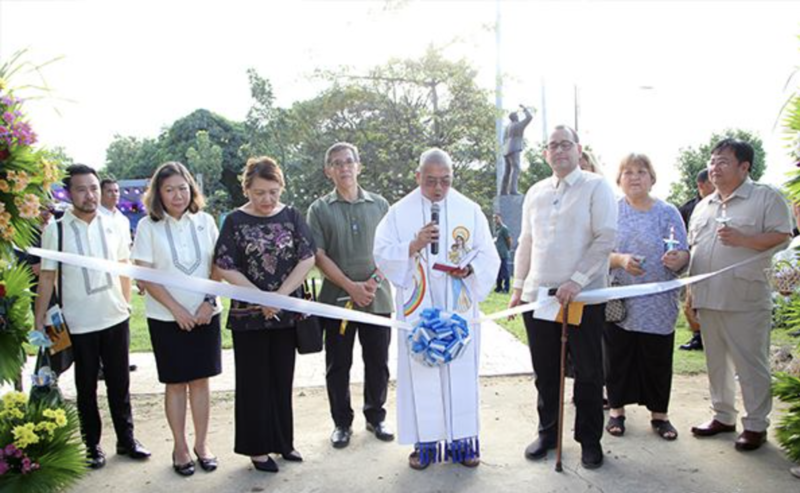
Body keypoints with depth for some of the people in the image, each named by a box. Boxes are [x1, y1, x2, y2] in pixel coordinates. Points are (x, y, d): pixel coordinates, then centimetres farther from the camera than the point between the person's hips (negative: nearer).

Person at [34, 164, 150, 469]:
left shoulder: (112, 226, 1)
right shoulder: (56, 230, -7)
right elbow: (47, 278, -5)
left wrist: (126, 304, 10)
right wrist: (39, 321, -7)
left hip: (115, 318, 3)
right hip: (79, 324, -2)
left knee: (119, 383, 13)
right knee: (86, 387, 11)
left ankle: (126, 439, 27)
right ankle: (92, 445, 26)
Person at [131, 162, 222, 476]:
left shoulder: (204, 221, 1)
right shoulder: (149, 226, -5)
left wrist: (210, 302, -8)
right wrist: (177, 309, -13)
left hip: (205, 315, 2)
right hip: (167, 318, -2)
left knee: (200, 380, 9)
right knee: (175, 383, 8)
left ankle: (201, 443, 24)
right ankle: (180, 447, 23)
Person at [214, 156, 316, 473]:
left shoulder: (291, 216, 2)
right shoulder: (236, 221, -4)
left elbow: (307, 258, -4)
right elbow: (225, 268, -8)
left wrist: (280, 295, -14)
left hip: (286, 313, 2)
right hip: (249, 315, -2)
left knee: (282, 378, 12)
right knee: (254, 381, 7)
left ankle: (282, 441, 26)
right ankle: (257, 447, 20)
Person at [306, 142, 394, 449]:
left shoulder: (379, 205, 7)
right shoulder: (319, 209, 1)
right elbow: (319, 256, -4)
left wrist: (374, 281, -10)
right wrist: (351, 286, -13)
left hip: (377, 298, 2)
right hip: (337, 299, -1)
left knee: (378, 363, 10)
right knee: (338, 365, 8)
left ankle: (375, 417, 28)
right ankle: (342, 422, 24)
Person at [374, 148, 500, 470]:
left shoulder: (469, 210, 4)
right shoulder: (399, 212, 2)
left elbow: (488, 256, 5)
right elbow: (382, 254, -3)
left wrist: (469, 269, -15)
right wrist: (414, 245, -18)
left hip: (459, 309, 1)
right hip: (417, 308, -1)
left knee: (460, 371, 5)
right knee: (420, 372, 2)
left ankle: (462, 439, 18)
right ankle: (425, 441, 15)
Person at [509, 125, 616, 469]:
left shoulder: (596, 187, -2)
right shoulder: (536, 193, 14)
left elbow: (605, 238, -11)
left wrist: (576, 280, -19)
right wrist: (518, 286, 15)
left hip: (583, 296, -4)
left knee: (588, 372, 5)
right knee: (545, 371, 12)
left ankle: (590, 440, 21)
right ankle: (548, 432, 28)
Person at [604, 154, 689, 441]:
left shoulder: (668, 212, 5)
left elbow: (684, 255, 2)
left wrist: (677, 259, -21)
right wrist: (620, 259, -20)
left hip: (658, 306, 1)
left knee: (658, 360, 6)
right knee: (618, 358, 6)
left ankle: (659, 414, 21)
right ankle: (616, 410, 21)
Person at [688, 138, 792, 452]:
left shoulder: (766, 197, -2)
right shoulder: (703, 207, 17)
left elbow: (782, 237, -10)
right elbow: (692, 250, 19)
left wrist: (742, 239, -20)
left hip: (745, 301, -6)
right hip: (707, 299, 6)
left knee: (751, 365, 1)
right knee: (716, 362, 14)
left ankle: (756, 425, 14)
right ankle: (723, 416, 28)